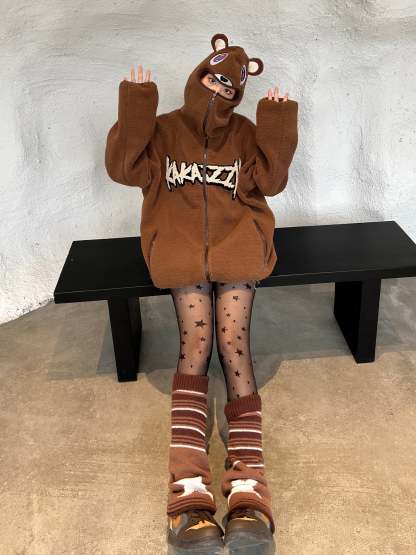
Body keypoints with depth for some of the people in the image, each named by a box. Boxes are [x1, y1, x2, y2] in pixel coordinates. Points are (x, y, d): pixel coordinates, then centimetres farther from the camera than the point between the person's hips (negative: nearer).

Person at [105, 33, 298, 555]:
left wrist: (276, 129, -3)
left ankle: (247, 488, -30)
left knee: (233, 342, -22)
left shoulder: (245, 133, 18)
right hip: (182, 245, 0)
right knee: (195, 344, -22)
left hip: (236, 241, 1)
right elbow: (124, 168, 3)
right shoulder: (165, 128, 16)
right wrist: (135, 110, -5)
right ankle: (190, 492, -28)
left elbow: (269, 182, 7)